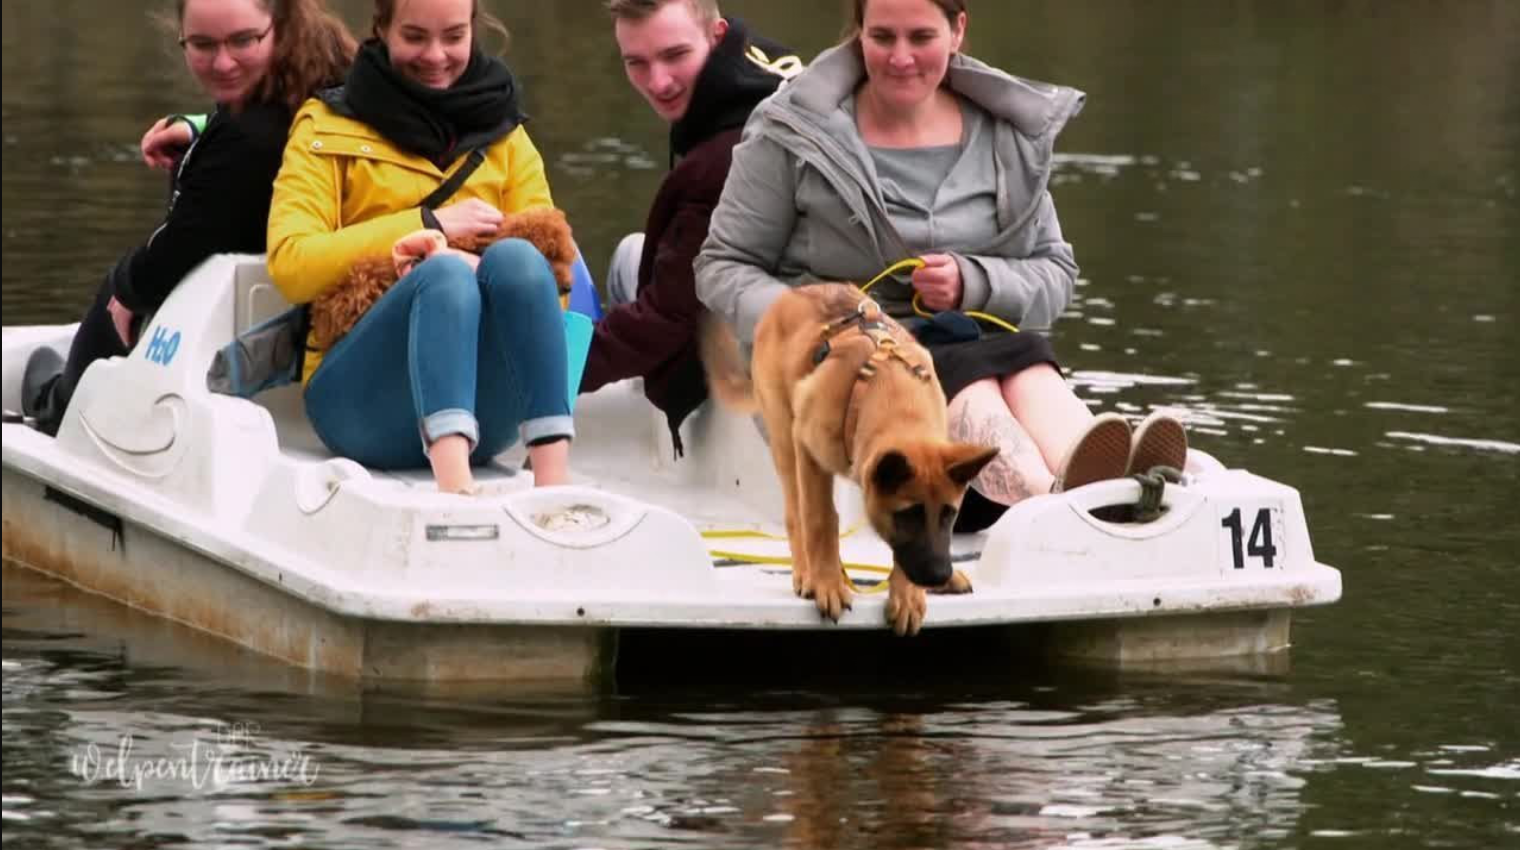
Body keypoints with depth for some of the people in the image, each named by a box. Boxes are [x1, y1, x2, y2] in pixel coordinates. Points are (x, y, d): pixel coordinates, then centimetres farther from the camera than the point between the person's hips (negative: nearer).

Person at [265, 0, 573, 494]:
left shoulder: (505, 136, 22)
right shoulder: (327, 130, 14)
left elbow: (551, 270, 7)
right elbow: (290, 267, -3)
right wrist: (429, 224, -8)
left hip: (484, 408, 2)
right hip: (360, 396, -2)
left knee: (516, 258, -27)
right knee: (445, 272, -32)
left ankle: (553, 482, -45)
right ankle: (454, 487, -56)